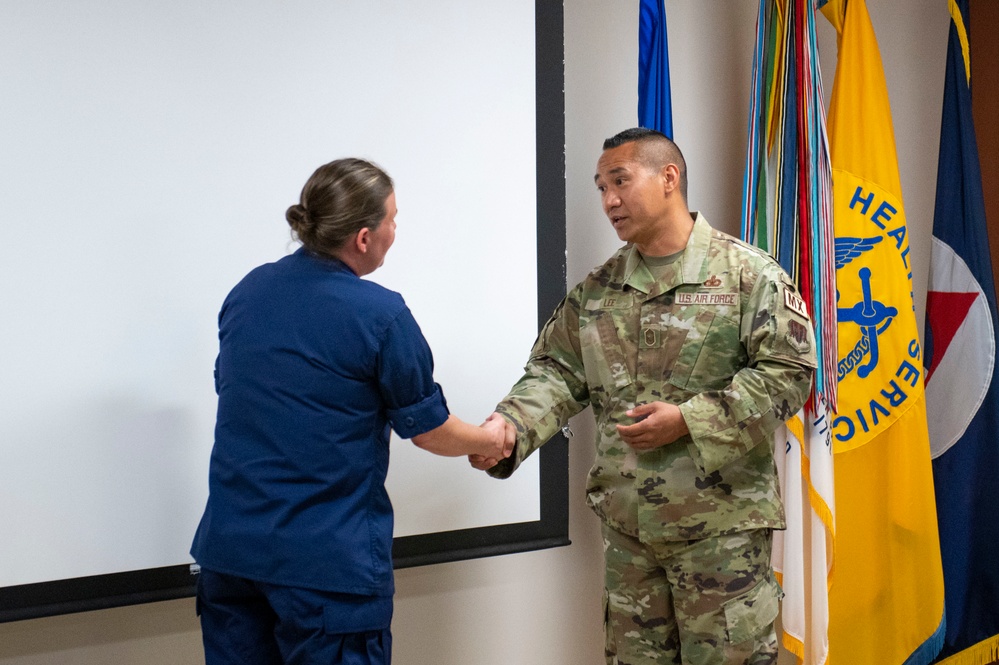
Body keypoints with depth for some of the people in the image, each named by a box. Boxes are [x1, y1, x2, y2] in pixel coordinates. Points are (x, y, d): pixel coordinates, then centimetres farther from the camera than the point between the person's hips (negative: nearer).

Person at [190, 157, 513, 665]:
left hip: (227, 547, 6)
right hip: (326, 563, -6)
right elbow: (427, 429, -2)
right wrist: (491, 440, 18)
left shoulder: (247, 291, 4)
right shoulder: (380, 315, -13)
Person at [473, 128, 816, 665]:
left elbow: (788, 371, -12)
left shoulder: (747, 273, -7)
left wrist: (690, 420, -18)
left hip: (719, 524, -5)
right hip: (626, 524, 5)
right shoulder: (597, 289, 10)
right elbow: (556, 372, 8)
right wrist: (512, 427, -12)